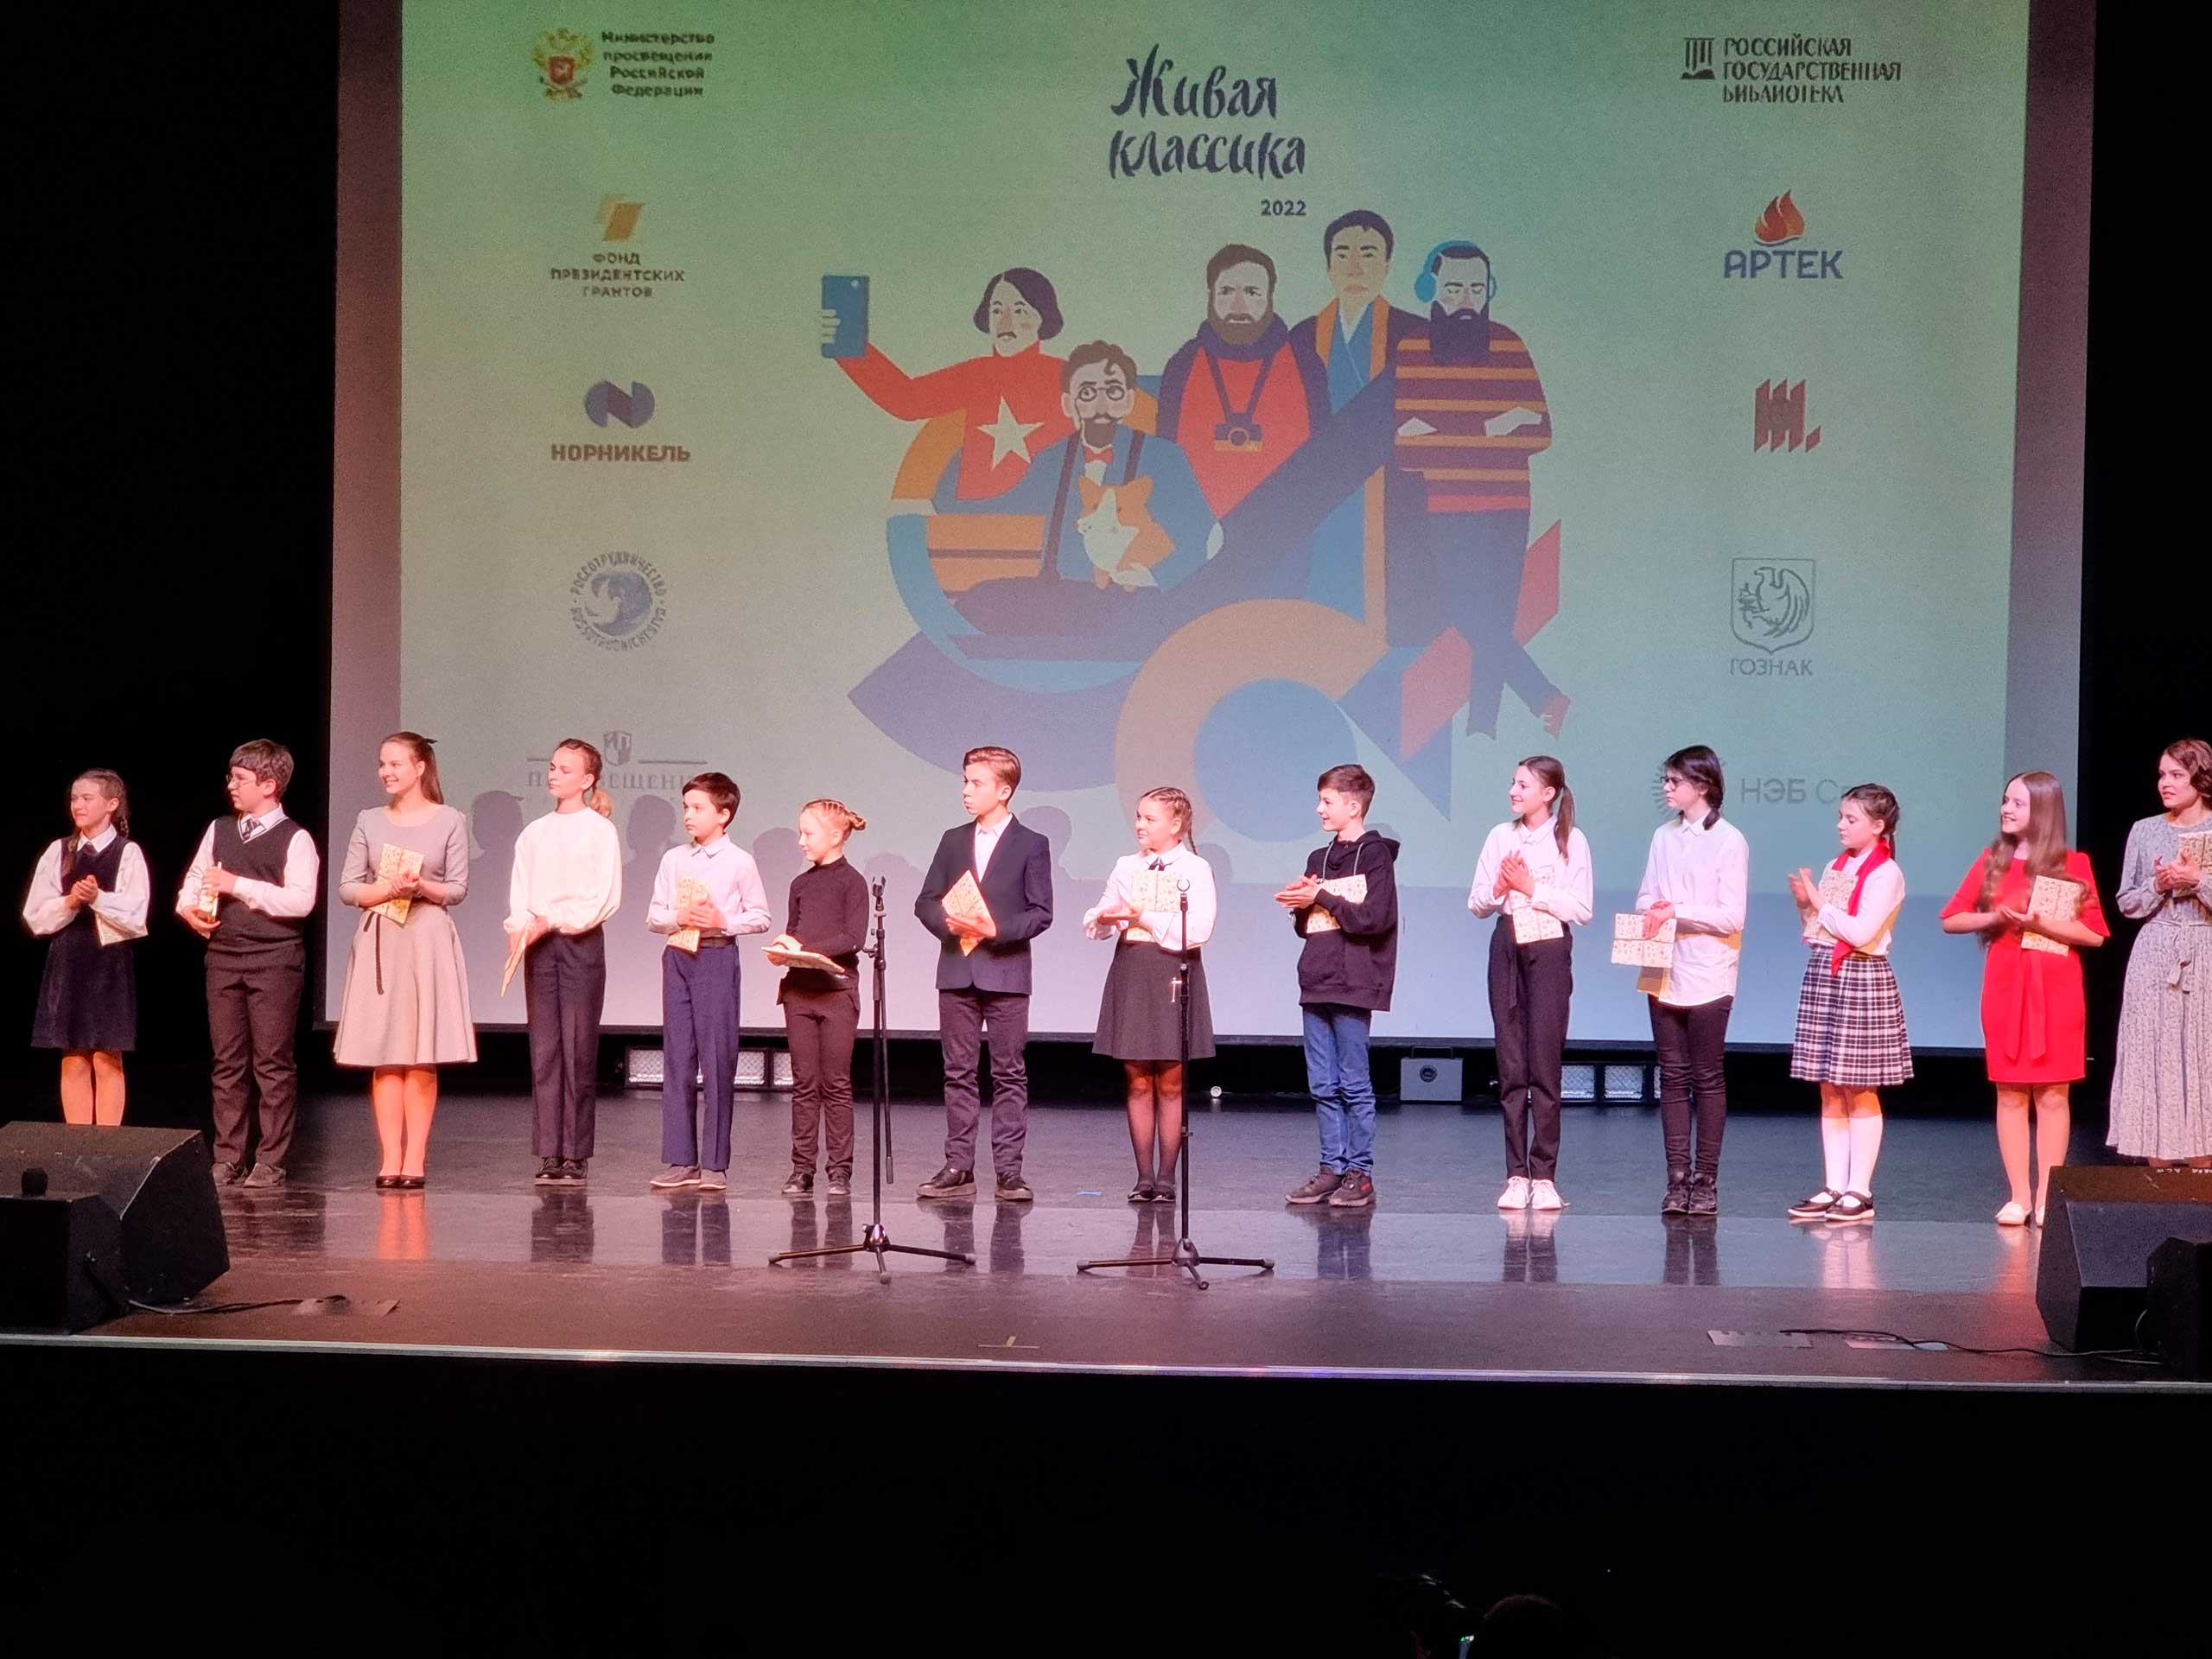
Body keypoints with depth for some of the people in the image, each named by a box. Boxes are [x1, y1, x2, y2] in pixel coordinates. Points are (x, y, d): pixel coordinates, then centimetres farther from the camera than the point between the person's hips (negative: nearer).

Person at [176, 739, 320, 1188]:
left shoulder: (295, 839, -5)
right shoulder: (219, 830, 13)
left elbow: (300, 900, -16)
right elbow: (193, 880, 22)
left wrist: (239, 885, -16)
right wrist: (190, 908, 0)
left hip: (274, 958, -5)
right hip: (223, 955, 5)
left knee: (273, 1062, -3)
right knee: (227, 1062, 7)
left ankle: (271, 1162, 1)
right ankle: (228, 1159, 13)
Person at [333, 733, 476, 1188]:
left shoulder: (450, 822, 4)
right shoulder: (369, 821, 10)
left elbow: (458, 889, 2)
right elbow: (347, 888, 7)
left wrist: (422, 887, -15)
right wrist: (386, 889, -11)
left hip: (428, 943, -2)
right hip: (379, 942, 2)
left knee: (422, 1058, -3)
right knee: (383, 1058, -1)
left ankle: (414, 1160, 0)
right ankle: (389, 1160, 1)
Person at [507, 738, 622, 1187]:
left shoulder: (599, 830, -1)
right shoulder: (534, 833, 13)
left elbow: (605, 897, -7)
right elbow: (519, 891, 10)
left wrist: (553, 921, -13)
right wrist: (519, 928, -9)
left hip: (581, 942, -4)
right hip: (539, 945, 4)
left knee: (578, 1048, -5)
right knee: (544, 1049, 1)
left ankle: (576, 1155, -1)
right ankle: (549, 1154, 3)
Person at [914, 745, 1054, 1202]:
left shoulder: (1032, 845, 1)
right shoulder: (953, 841, 13)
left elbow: (1040, 912, -4)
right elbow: (926, 902, 11)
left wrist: (997, 930, -18)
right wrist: (947, 924, -10)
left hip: (1005, 972, -4)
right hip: (956, 973, 4)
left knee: (1009, 1074, -1)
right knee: (959, 1073, 5)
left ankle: (1009, 1170, 1)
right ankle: (958, 1168, 9)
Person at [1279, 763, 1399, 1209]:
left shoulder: (1375, 854, -5)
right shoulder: (1319, 858, 16)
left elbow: (1375, 918, -17)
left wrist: (1322, 898, -12)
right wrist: (1301, 906, -1)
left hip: (1353, 985, -7)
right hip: (1316, 984, 7)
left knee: (1354, 1084, -4)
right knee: (1323, 1086, 7)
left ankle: (1360, 1174, 1)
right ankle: (1332, 1169, 12)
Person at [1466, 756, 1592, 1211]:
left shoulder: (1570, 841, -2)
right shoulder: (1501, 837, 9)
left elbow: (1582, 909, -6)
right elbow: (1477, 904, 11)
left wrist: (1532, 888, -11)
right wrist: (1500, 888, -8)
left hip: (1549, 951, -4)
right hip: (1507, 950, 4)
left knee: (1544, 1064, -5)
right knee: (1511, 1066, 2)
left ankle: (1544, 1177, -1)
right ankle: (1516, 1175, 6)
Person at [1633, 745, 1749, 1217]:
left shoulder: (1729, 841, -7)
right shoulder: (1663, 836, 10)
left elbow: (1732, 916, -11)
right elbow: (1646, 896, 15)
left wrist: (1676, 911, -17)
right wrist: (1654, 910, -8)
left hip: (1707, 977, -5)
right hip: (1665, 973, 5)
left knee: (1707, 1078, 1)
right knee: (1672, 1077, 5)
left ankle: (1706, 1182, 6)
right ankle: (1677, 1180, 8)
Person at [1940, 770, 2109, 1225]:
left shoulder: (2073, 864, 0)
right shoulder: (1992, 860, 8)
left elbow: (2095, 934, -5)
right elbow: (1951, 920, 8)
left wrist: (2039, 922, -16)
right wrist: (1995, 917, -9)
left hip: (2056, 988, -2)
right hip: (2004, 986, 2)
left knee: (2053, 1093, 0)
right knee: (2010, 1093, 3)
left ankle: (2046, 1196, 5)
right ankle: (2018, 1196, 8)